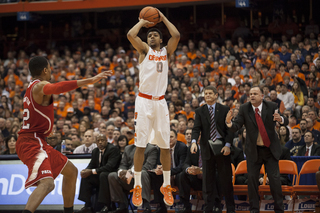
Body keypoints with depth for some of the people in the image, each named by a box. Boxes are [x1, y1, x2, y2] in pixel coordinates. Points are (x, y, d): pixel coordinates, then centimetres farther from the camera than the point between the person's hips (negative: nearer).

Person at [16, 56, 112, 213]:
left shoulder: (33, 87, 18)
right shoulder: (40, 86, -13)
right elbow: (56, 88, -36)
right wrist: (89, 81, -45)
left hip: (36, 141, 11)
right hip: (32, 142, -11)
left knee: (71, 171, 24)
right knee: (47, 183, -32)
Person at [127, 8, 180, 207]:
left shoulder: (166, 52, 12)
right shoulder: (144, 50, 8)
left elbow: (177, 35, -5)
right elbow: (130, 35, -10)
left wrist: (163, 18, 4)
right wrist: (142, 22, 6)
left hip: (160, 102, 2)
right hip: (144, 101, -2)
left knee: (165, 145, 3)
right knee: (141, 145, -5)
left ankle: (166, 186, 13)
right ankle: (137, 187, 0)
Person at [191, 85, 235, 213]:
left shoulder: (224, 110, 3)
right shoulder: (200, 111, 6)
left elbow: (230, 129, 1)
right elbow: (196, 129, -2)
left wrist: (228, 145, -12)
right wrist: (194, 141, -21)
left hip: (222, 147, -1)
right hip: (207, 148, 1)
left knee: (226, 178, 2)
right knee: (208, 179, 3)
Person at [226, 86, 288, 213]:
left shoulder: (271, 107, -7)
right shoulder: (244, 109, -5)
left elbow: (286, 122, -11)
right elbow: (236, 126, -12)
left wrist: (280, 119, -35)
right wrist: (229, 123, -35)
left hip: (271, 149, -1)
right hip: (253, 149, 1)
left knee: (274, 179, -2)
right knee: (252, 178, 2)